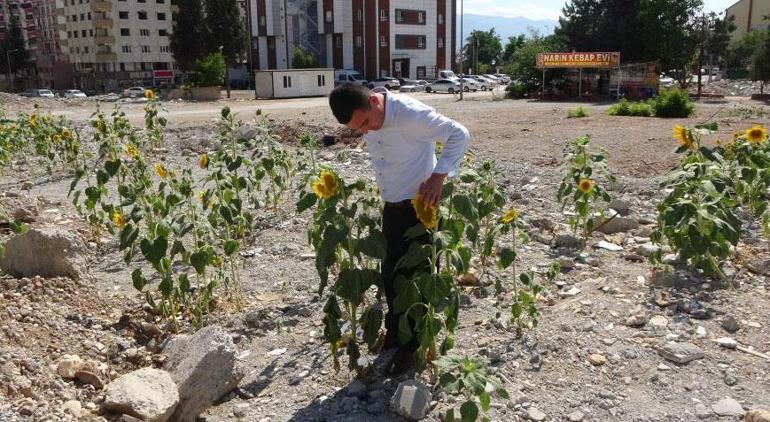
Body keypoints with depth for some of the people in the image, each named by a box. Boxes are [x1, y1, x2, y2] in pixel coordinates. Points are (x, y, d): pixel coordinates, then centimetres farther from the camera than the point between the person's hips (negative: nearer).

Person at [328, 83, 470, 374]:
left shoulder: (411, 114, -25)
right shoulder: (367, 119, -3)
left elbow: (459, 135, -17)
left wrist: (439, 175, -24)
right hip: (392, 205, 7)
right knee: (390, 272, 16)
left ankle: (412, 346, 17)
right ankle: (395, 333, 35)